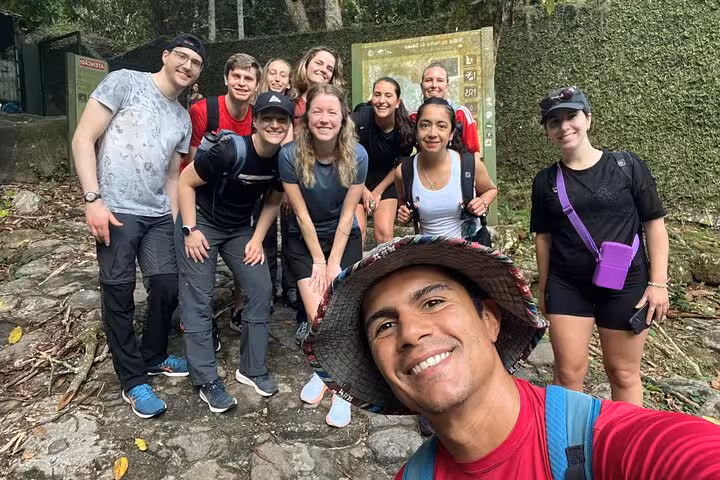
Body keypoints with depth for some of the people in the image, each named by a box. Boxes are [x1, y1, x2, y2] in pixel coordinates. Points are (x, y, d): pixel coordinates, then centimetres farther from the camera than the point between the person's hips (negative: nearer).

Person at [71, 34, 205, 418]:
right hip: (115, 211, -6)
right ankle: (133, 381, 16)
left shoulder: (183, 119, 16)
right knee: (119, 295, 1)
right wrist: (92, 199, -16)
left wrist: (176, 223, 14)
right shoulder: (124, 82, -2)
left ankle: (153, 357, 30)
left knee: (168, 287, 5)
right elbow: (83, 140, -8)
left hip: (158, 216, 6)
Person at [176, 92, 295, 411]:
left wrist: (257, 239, -2)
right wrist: (190, 230, -18)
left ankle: (252, 369, 13)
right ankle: (206, 380, 4)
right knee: (198, 298, -7)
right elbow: (186, 181, -17)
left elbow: (273, 201, 5)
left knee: (262, 290, -2)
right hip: (201, 222, -5)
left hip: (240, 228, 5)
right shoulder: (231, 150, -27)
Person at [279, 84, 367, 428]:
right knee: (317, 316, -8)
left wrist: (334, 263, -11)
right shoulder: (290, 155, -19)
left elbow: (347, 214, -12)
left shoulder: (357, 155, -18)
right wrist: (318, 261, -9)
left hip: (345, 238, 0)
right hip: (304, 240, 0)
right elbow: (302, 214, -13)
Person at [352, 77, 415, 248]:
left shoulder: (406, 130, -15)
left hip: (386, 181, 1)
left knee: (384, 233, -8)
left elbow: (400, 165, 0)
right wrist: (363, 191, -7)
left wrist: (378, 191, 0)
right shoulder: (360, 119, -22)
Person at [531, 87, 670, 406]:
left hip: (625, 285, -1)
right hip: (566, 286, 1)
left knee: (623, 373, 11)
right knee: (569, 372, 5)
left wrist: (658, 283, -6)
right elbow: (543, 237, 7)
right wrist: (544, 289, 8)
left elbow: (654, 224, -1)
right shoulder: (546, 180, 3)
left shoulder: (627, 166, -2)